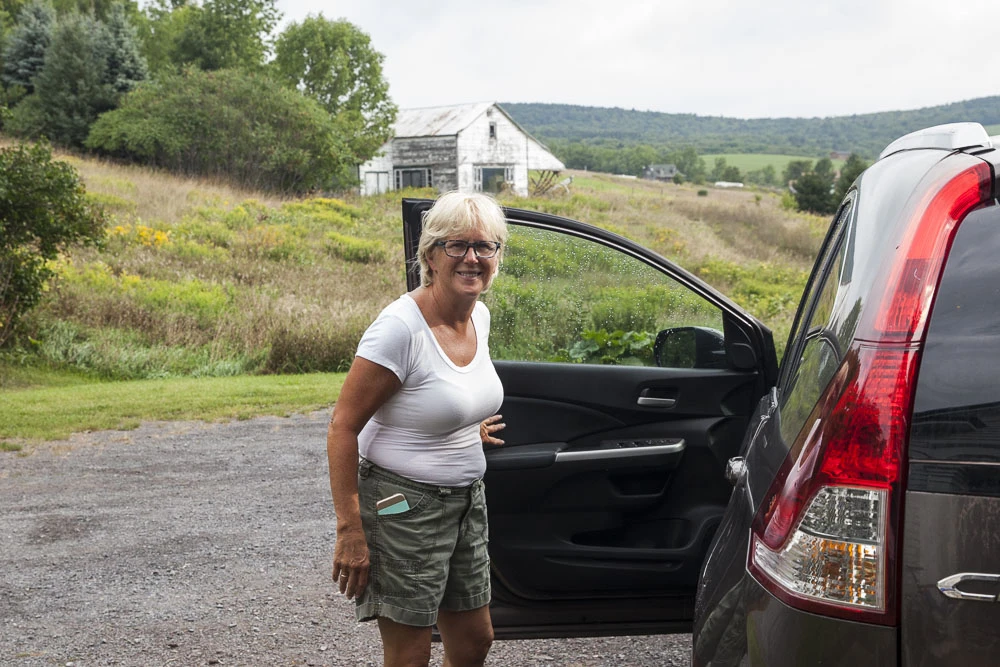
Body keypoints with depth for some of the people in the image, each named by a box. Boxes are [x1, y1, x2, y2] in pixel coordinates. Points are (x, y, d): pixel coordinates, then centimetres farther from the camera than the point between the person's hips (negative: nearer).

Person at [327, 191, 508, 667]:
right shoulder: (401, 326, -22)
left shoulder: (479, 316, 2)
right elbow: (343, 428, -21)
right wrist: (349, 530, -22)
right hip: (404, 505, -8)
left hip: (467, 499, 8)